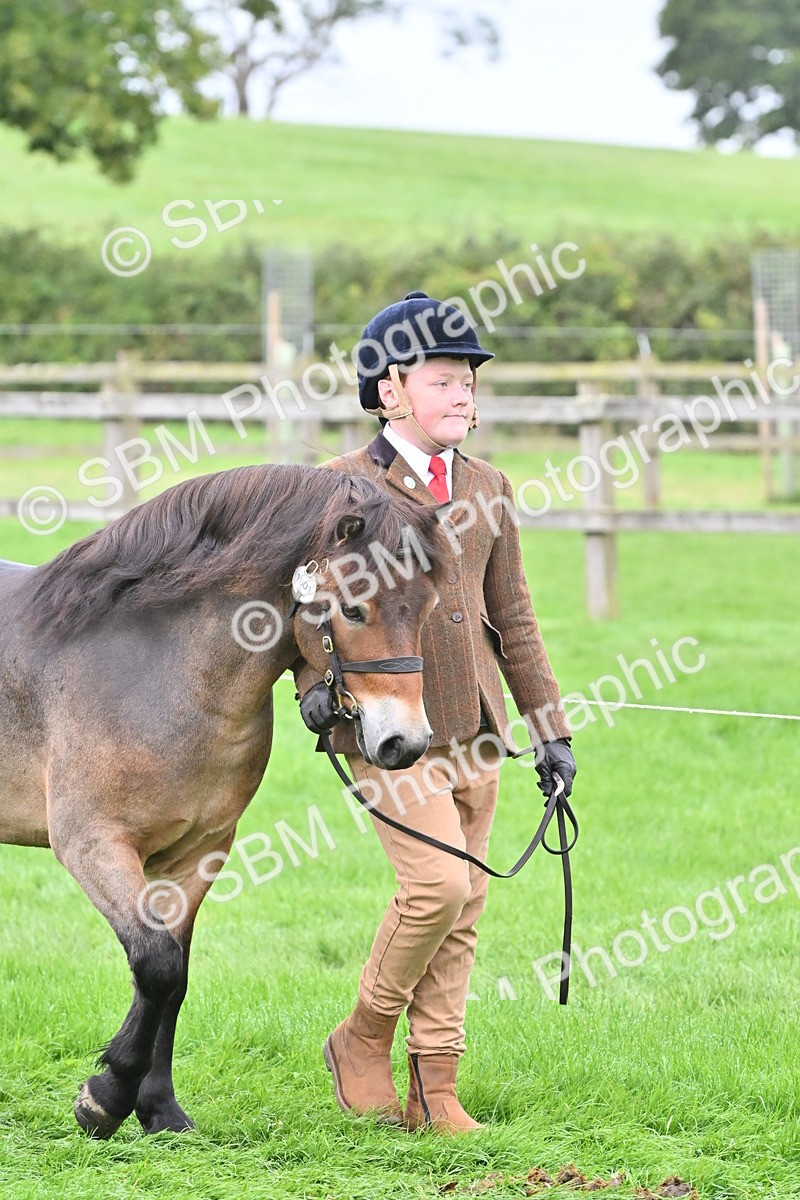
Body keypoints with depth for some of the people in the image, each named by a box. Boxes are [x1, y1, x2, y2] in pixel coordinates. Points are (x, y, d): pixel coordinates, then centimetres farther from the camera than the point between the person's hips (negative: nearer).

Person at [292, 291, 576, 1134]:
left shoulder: (487, 489, 12)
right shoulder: (341, 487, -3)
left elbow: (512, 617, 16)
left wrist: (550, 730, 14)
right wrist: (313, 683, -20)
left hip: (472, 726, 6)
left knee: (464, 906, 5)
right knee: (439, 882, -18)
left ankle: (433, 1089, 13)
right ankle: (364, 1039, 5)